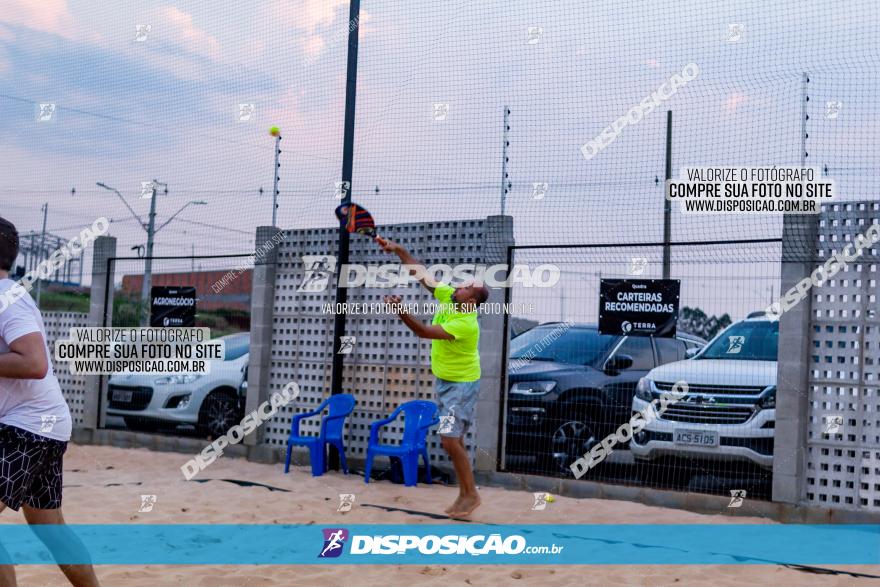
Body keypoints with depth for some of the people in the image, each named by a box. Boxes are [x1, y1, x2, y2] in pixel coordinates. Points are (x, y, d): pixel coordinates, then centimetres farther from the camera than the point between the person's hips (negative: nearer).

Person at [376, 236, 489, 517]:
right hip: (442, 380, 8)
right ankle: (464, 494, 18)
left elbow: (424, 332, -32)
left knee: (450, 439, -14)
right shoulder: (447, 296, -9)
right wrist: (398, 249, -12)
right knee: (453, 439, 10)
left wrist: (400, 311, -41)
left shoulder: (466, 324, -30)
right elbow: (422, 273, -4)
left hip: (462, 385, -8)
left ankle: (471, 494, -2)